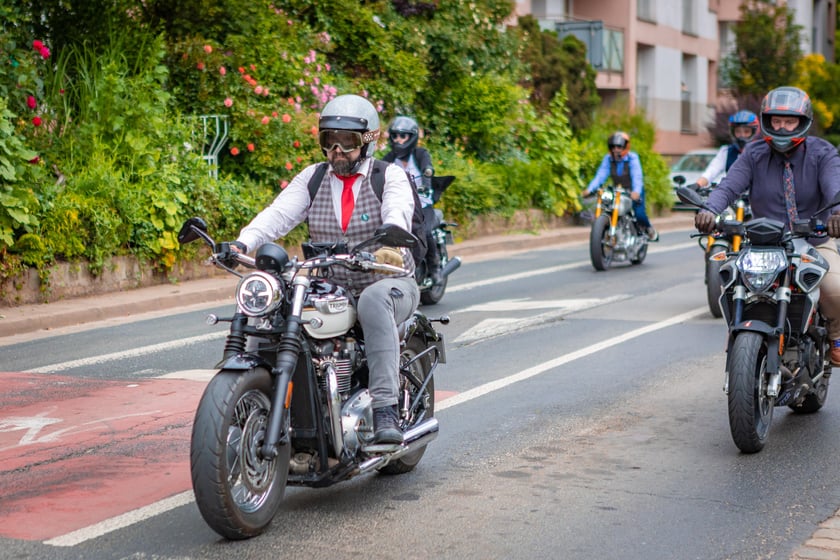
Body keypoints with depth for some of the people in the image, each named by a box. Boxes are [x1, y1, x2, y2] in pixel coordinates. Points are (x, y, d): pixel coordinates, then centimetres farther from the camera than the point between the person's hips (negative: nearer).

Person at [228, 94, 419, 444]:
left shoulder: (390, 176, -1)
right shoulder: (312, 178, 9)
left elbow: (398, 214, -23)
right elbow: (279, 213, -7)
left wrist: (390, 244, -47)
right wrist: (243, 243, -27)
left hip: (389, 285, -3)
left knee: (374, 300, -38)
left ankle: (385, 412, -40)